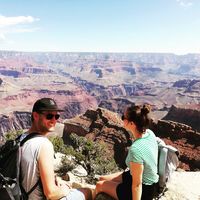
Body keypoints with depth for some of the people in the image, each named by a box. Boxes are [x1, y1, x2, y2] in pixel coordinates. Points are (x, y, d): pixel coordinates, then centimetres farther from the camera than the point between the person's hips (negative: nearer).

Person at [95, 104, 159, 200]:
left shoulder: (136, 149, -37)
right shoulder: (149, 133, -13)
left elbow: (137, 184, -27)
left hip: (142, 191, -8)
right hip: (147, 180, 8)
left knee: (100, 185, 10)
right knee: (102, 179, 18)